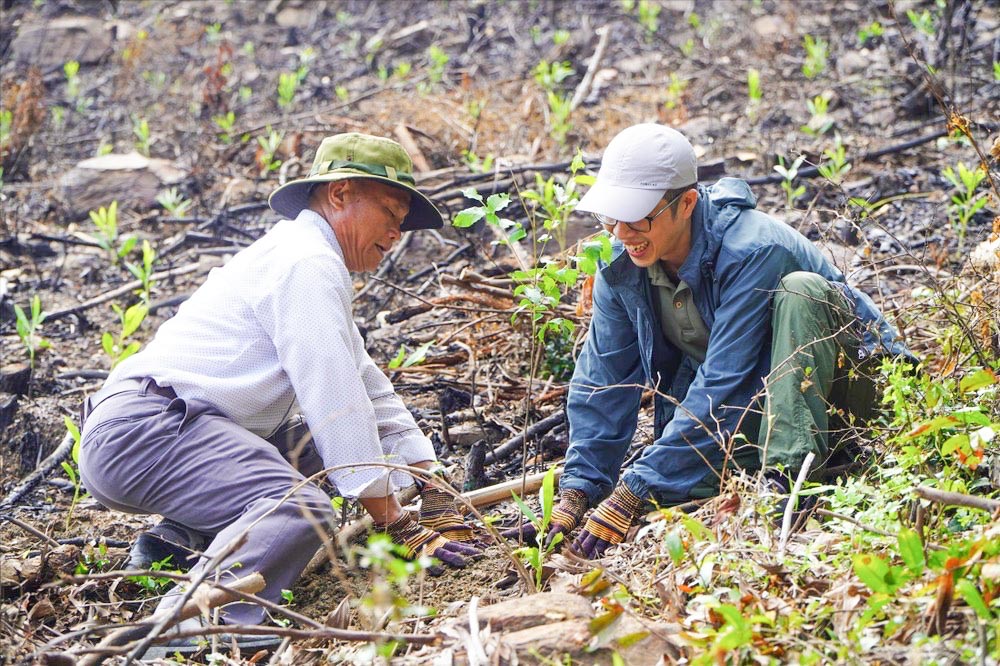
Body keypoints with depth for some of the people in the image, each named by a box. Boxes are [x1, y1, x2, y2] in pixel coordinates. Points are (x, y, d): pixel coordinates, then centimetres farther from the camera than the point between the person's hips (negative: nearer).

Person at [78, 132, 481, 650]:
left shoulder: (313, 265, 25)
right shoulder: (306, 262, -8)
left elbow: (371, 392, 25)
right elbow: (337, 400, -13)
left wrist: (439, 500, 19)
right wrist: (397, 528, -10)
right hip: (141, 427, -11)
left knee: (316, 453, 19)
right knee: (301, 510, -28)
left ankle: (183, 535, 6)